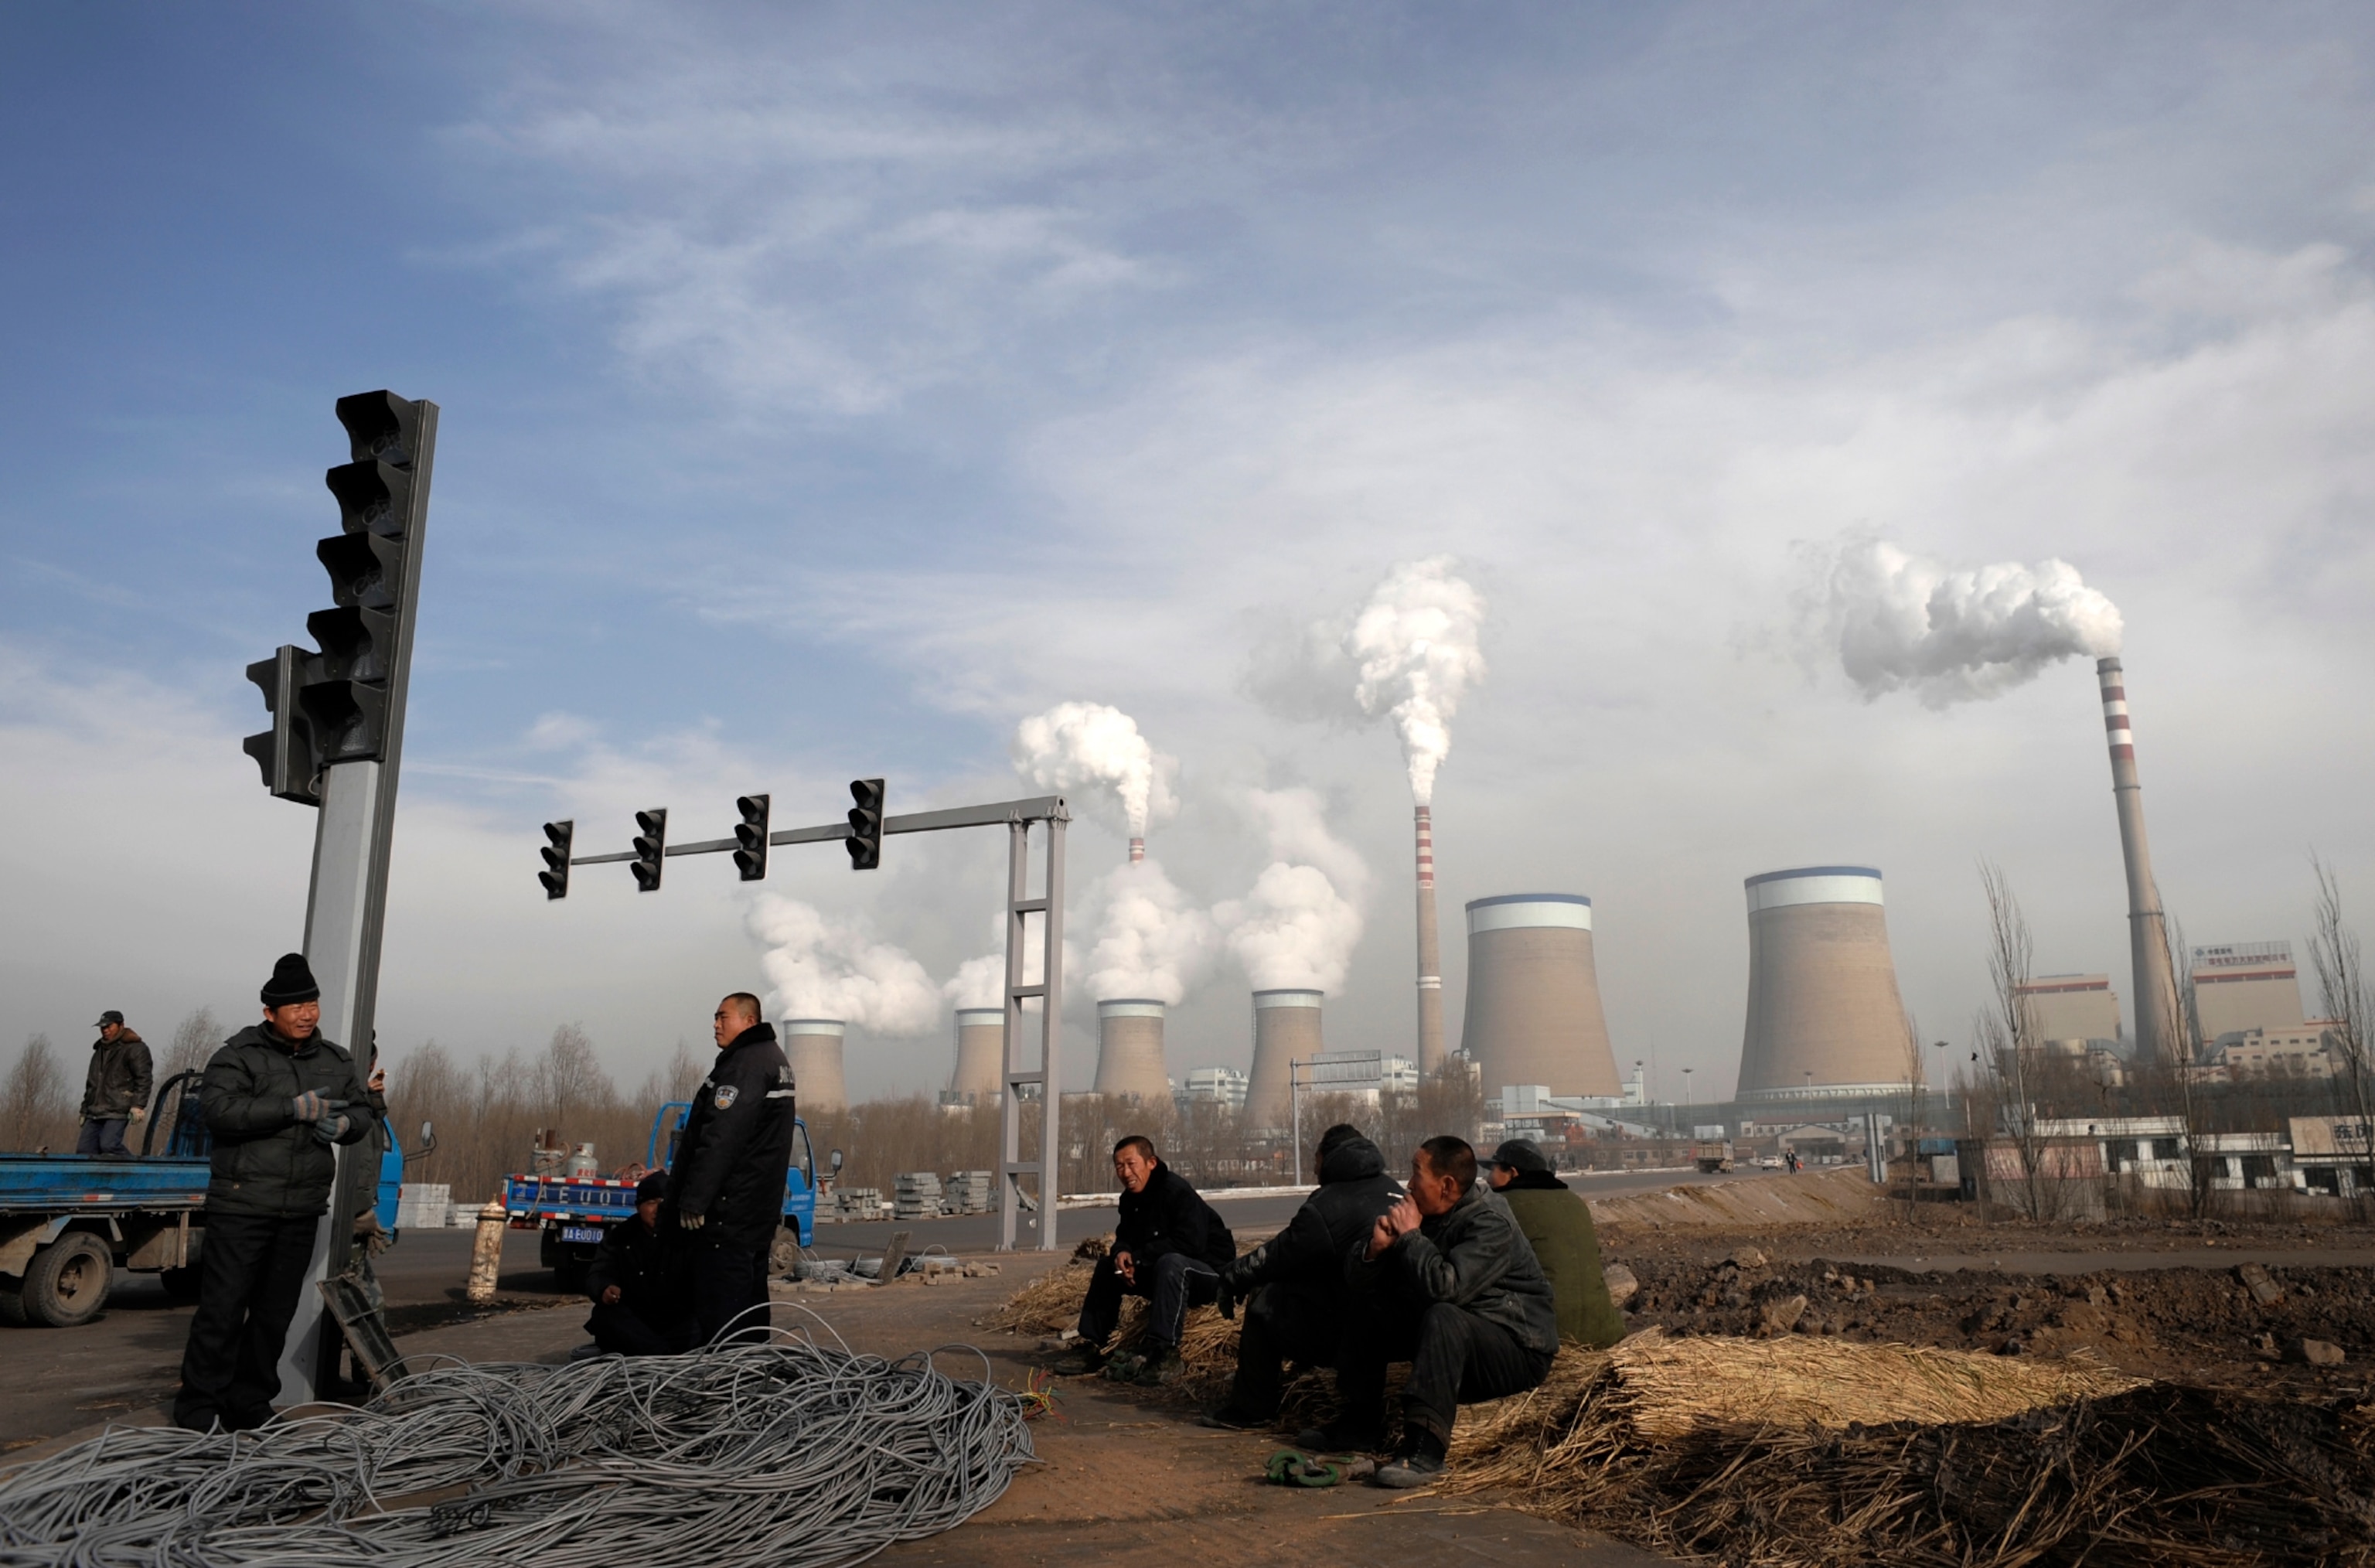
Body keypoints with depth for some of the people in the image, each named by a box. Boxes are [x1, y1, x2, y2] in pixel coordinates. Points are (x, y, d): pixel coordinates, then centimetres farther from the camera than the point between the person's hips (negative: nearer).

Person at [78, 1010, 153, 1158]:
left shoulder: (135, 1048, -1)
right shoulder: (100, 1051, 25)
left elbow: (143, 1078, -10)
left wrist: (138, 1105, -20)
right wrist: (84, 1110, 27)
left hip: (117, 1112, -8)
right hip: (95, 1113, 8)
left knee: (109, 1146, -23)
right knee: (84, 1149, -2)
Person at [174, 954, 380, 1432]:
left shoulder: (336, 1062, 12)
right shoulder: (239, 1055, -5)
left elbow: (366, 1107, 19)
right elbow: (217, 1107, -20)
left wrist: (347, 1124, -5)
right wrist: (294, 1109, -24)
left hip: (302, 1210, 5)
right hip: (242, 1206, -5)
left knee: (275, 1313, 12)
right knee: (223, 1309, -4)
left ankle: (249, 1407, 23)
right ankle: (198, 1410, 7)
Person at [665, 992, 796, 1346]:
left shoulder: (745, 1064, -15)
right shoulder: (775, 1059, 18)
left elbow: (720, 1139, -23)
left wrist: (692, 1199, -20)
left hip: (728, 1209, -11)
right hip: (761, 1207, 11)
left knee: (718, 1306, -8)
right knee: (751, 1296, 15)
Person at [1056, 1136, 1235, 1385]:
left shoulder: (1177, 1191, -22)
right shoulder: (1131, 1199, 4)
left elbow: (1189, 1244, -31)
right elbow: (1125, 1237, 14)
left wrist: (1137, 1257, -24)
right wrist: (1121, 1253, -12)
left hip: (1210, 1273, -9)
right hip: (1168, 1272, 9)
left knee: (1170, 1262, -38)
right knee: (1108, 1265, 7)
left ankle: (1165, 1354, -41)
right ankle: (1091, 1348, 8)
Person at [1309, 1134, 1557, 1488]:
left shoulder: (1490, 1223, -21)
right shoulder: (1422, 1213, 1)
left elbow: (1445, 1287, -37)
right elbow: (1357, 1278, 2)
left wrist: (1410, 1236, -22)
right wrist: (1375, 1247, -20)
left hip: (1519, 1350, -8)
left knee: (1443, 1318, -36)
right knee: (1367, 1308, 6)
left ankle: (1425, 1447, -41)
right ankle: (1359, 1422, 9)